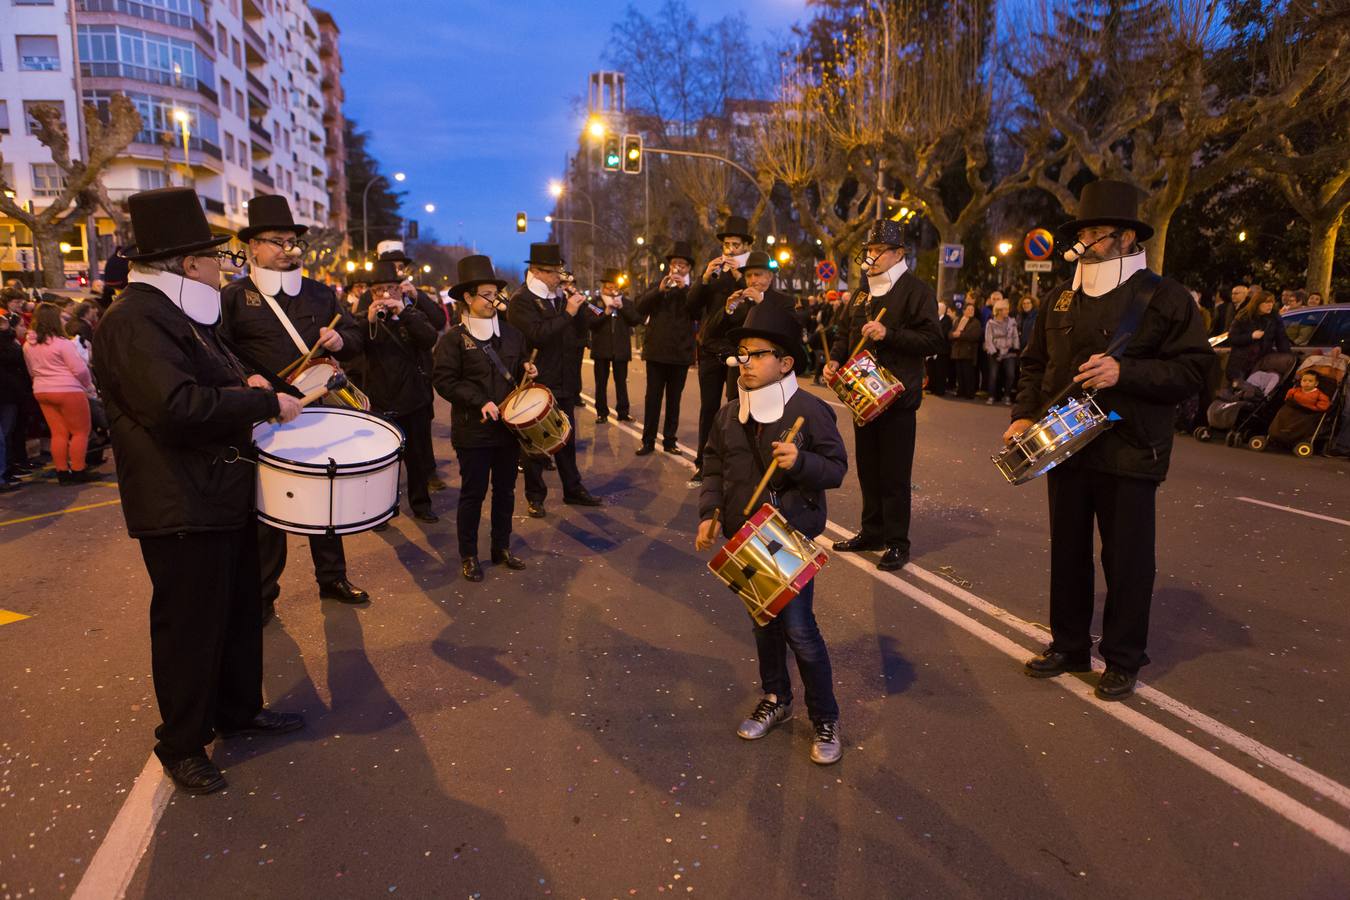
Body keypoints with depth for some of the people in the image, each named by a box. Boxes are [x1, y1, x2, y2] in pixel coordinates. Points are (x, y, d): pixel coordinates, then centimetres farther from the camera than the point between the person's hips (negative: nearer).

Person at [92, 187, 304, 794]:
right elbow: (177, 407, -31)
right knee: (189, 627, 4)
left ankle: (240, 710, 37)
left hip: (223, 497, 10)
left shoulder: (181, 315, 14)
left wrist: (243, 386, 7)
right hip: (181, 511, -10)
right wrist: (264, 402, -23)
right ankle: (181, 744, 23)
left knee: (240, 612, 20)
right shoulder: (134, 321, -19)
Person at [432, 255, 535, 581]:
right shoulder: (452, 339, -7)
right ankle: (468, 555, 18)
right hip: (473, 431, -5)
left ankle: (502, 547, 29)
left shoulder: (512, 333, 9)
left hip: (509, 426, 5)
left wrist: (527, 370, -3)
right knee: (473, 493, 4)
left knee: (505, 490, 14)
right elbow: (445, 381, -12)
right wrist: (481, 402, -20)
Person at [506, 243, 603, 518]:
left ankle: (573, 490, 27)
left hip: (563, 381, 7)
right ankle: (535, 497, 17)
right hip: (536, 382, -7)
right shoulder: (521, 300, -13)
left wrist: (579, 307, -5)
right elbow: (536, 335, -25)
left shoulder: (558, 297, 11)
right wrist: (567, 313, -23)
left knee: (567, 439, 15)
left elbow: (579, 332, 11)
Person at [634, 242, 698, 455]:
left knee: (674, 398, 6)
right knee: (652, 397, 0)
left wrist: (684, 289, -18)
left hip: (681, 352, 0)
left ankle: (670, 440, 12)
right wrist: (659, 290, -16)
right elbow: (640, 308, -3)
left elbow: (697, 313, -11)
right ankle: (648, 441, 4)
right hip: (656, 350, 1)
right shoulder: (658, 285, 10)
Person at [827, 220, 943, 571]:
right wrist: (835, 359, 6)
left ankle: (897, 543, 6)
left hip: (897, 397, -7)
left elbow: (932, 340, -15)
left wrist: (888, 334, -23)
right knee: (868, 468, 13)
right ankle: (871, 532, 25)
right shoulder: (864, 294, 17)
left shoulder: (916, 291, -6)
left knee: (894, 473, -3)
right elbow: (846, 333, 25)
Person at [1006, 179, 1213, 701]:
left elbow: (1191, 369, -9)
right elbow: (1035, 363, 15)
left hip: (1130, 454, -5)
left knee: (1127, 559, 5)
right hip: (1065, 447, 5)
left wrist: (1125, 372, -22)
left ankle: (1123, 660, 21)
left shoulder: (1165, 298, -6)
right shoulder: (1060, 300, 10)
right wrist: (1025, 414, 1)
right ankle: (1068, 645, 30)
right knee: (1067, 551, 14)